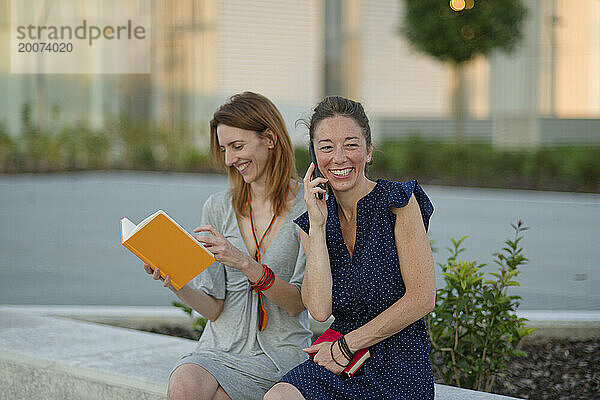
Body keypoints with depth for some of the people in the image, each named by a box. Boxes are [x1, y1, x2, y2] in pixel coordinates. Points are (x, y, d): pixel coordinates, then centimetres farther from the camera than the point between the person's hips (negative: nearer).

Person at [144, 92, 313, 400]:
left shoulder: (308, 207, -4)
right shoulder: (218, 208, 7)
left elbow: (298, 303, -9)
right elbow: (214, 308, 5)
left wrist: (245, 263, -22)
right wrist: (179, 287, -16)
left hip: (281, 354, -3)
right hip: (220, 348, 3)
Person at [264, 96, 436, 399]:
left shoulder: (398, 201, -6)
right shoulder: (310, 224, 9)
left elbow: (422, 298, -11)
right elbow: (320, 310, -6)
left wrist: (346, 345, -8)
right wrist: (317, 225, -8)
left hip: (398, 373, -4)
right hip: (339, 364, 4)